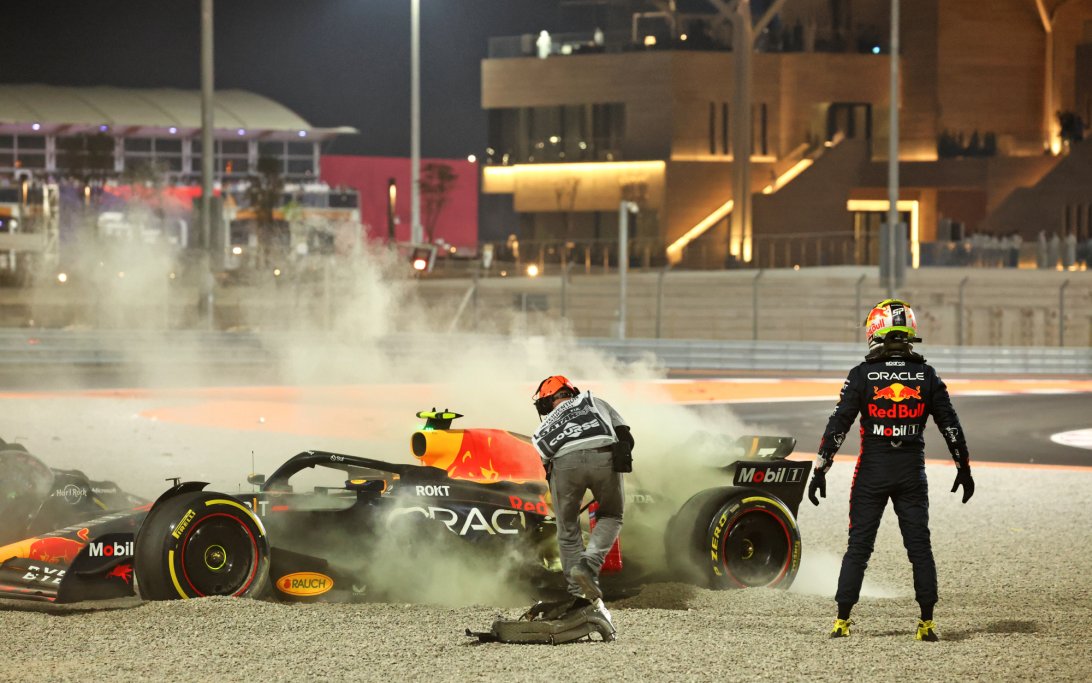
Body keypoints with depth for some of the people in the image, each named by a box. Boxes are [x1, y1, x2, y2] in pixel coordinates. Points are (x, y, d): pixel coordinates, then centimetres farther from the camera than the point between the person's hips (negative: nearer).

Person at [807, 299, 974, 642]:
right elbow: (950, 424, 4)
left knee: (859, 546, 5)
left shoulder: (863, 375, -5)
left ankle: (842, 620, 5)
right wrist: (964, 468, 14)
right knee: (919, 547, 6)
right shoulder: (926, 376, 1)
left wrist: (820, 470, -4)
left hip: (872, 472, -1)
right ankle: (927, 623, 2)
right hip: (912, 472, 1)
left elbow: (838, 424, -7)